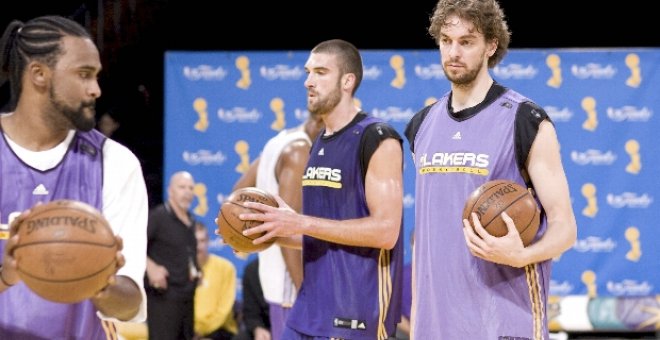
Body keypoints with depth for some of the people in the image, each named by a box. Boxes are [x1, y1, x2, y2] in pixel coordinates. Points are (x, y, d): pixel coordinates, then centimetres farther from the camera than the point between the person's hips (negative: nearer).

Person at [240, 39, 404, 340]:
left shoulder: (377, 140, -11)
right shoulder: (319, 144, 16)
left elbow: (385, 230, -20)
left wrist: (300, 223, -21)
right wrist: (274, 233, 5)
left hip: (355, 315, -8)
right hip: (310, 309, 8)